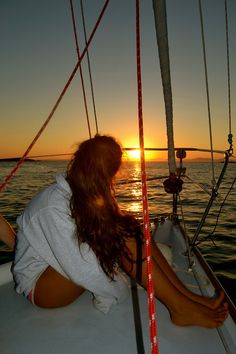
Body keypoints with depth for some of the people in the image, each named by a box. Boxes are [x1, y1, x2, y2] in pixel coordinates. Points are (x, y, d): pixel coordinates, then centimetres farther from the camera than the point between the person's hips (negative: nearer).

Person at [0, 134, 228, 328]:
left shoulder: (80, 194, -1)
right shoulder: (55, 205, -28)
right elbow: (80, 267, -29)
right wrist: (118, 288, -16)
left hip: (62, 265, 8)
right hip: (39, 285, -7)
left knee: (128, 230, -15)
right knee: (121, 239, -28)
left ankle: (190, 296, -12)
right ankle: (180, 308, -18)